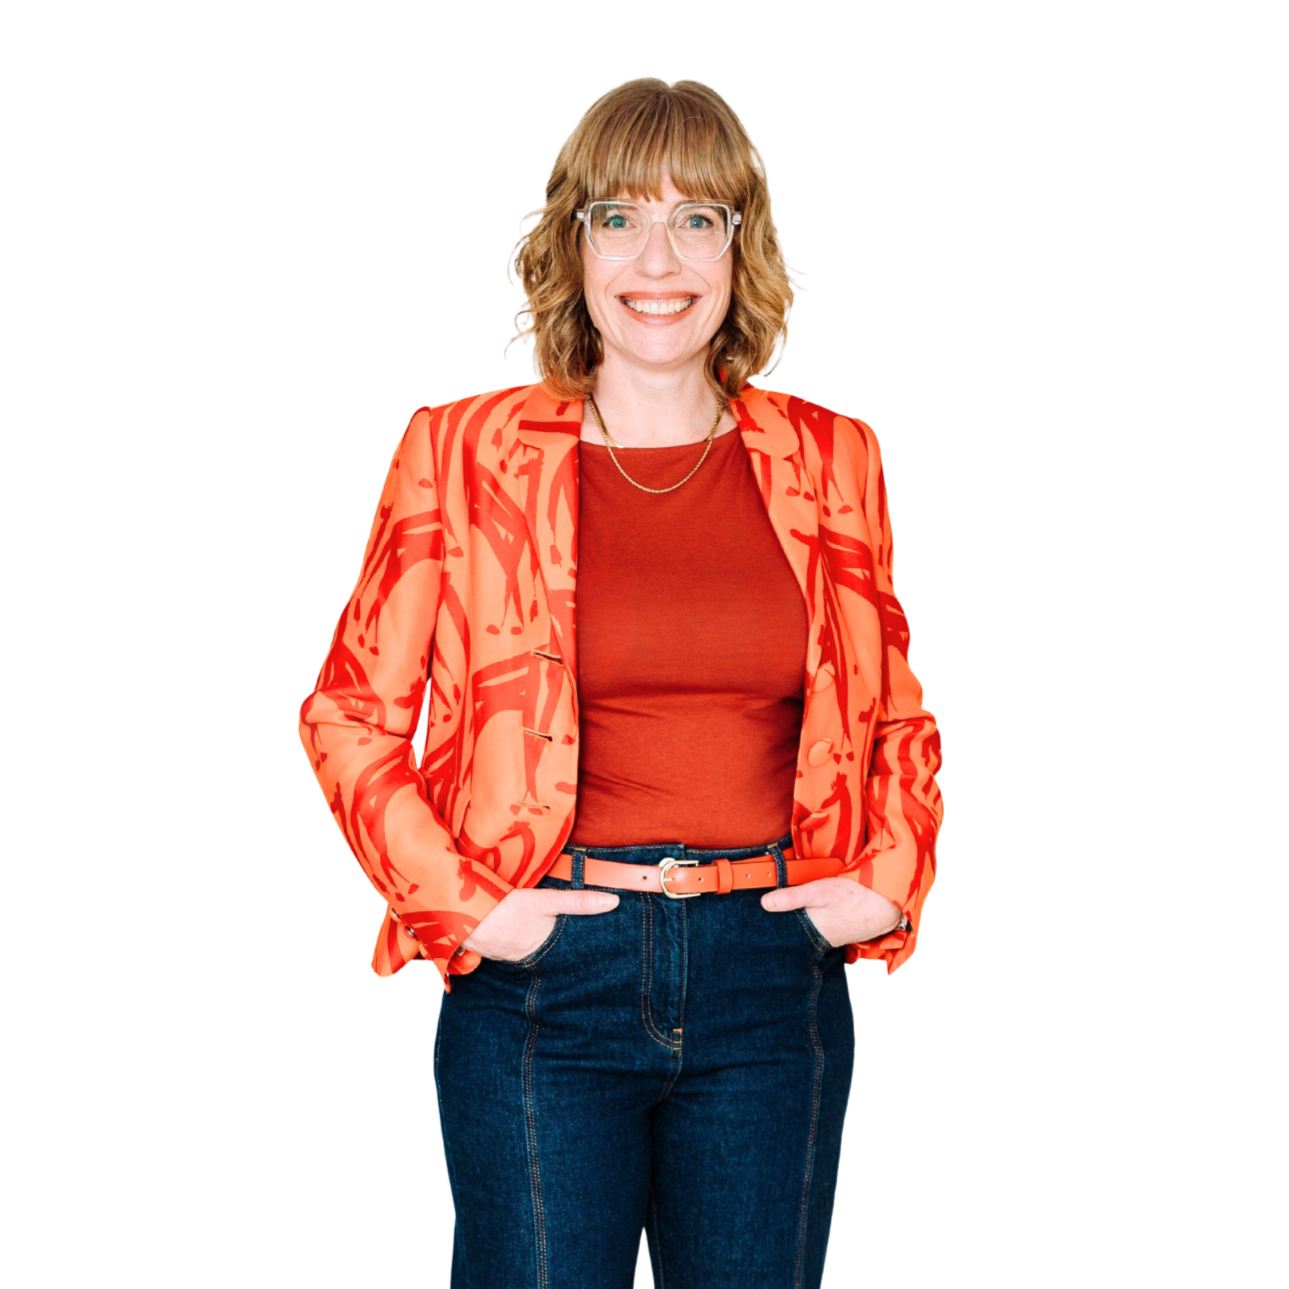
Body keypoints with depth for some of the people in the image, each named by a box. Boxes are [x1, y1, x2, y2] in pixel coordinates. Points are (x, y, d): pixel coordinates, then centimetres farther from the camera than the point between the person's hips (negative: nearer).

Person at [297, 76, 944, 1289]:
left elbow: (897, 712, 17)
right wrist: (456, 905, -6)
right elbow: (348, 713, 3)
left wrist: (888, 881, 4)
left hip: (774, 968, 2)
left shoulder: (829, 459, 5)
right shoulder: (463, 452, -1)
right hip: (544, 965, -2)